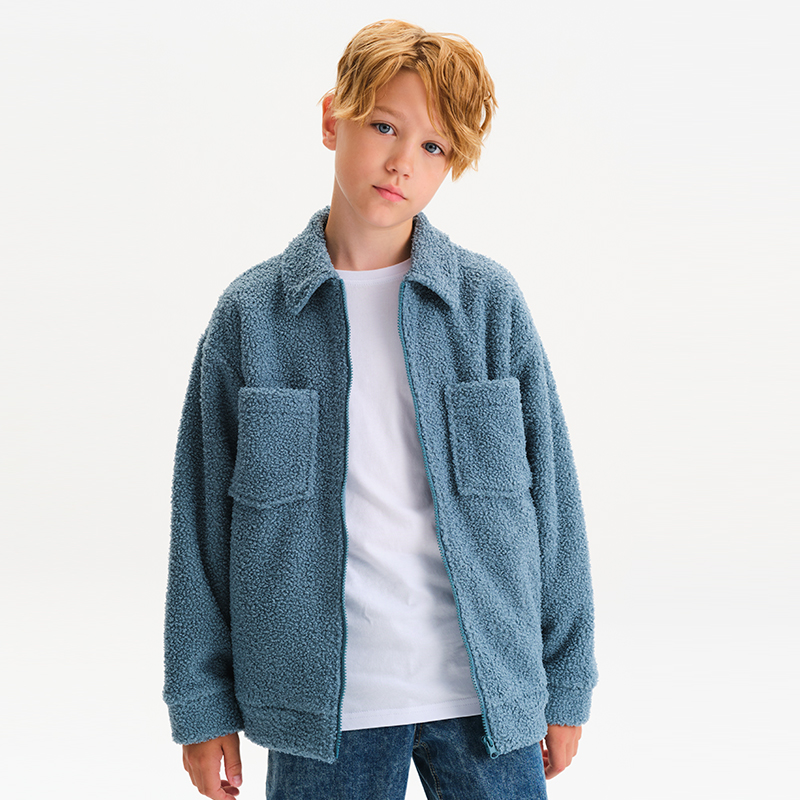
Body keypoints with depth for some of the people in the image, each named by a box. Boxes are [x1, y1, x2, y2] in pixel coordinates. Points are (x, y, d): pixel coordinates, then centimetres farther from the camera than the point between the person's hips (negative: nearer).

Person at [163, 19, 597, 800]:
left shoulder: (490, 302, -1)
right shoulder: (250, 313, -1)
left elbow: (549, 496, 3)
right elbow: (203, 513, 2)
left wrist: (565, 683, 5)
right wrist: (201, 702, 4)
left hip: (488, 695, 1)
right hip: (321, 703, 0)